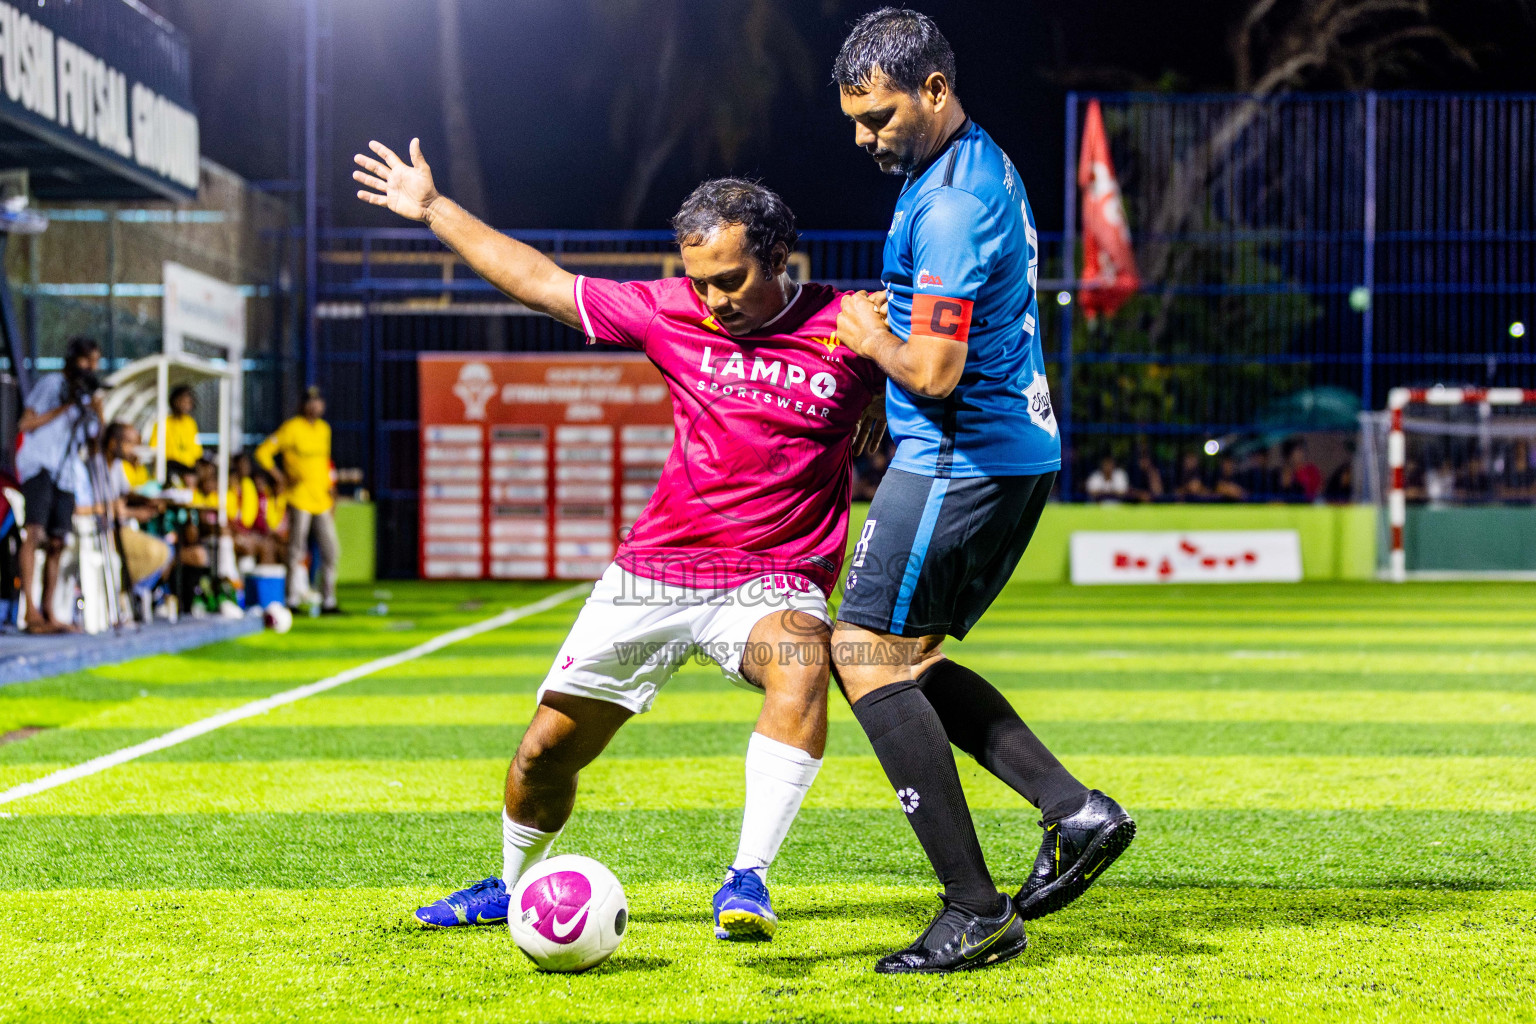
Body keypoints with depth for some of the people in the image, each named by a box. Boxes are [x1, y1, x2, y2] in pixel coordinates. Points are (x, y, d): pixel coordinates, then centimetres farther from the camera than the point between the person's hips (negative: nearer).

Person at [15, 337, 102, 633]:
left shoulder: (87, 396, 22)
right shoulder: (52, 384, 3)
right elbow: (26, 423, -6)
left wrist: (98, 414, 2)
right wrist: (65, 407, -9)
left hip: (67, 472, 7)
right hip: (39, 464, -7)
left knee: (57, 542, 2)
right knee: (35, 532, -21)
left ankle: (47, 613, 5)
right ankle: (31, 611, -31)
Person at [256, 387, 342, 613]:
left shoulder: (324, 429, 14)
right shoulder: (292, 428, -6)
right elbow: (263, 452, -5)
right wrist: (280, 478, -8)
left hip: (322, 499, 6)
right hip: (299, 498, -6)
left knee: (331, 550, 5)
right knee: (297, 551, -4)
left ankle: (328, 601, 12)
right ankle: (292, 601, 2)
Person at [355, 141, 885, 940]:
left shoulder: (849, 330, -9)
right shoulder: (671, 312, -2)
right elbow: (544, 284, 10)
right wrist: (434, 210, 13)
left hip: (772, 582, -3)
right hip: (652, 571, 3)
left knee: (802, 663, -38)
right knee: (548, 749, 7)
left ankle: (748, 879, -34)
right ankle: (514, 886, 36)